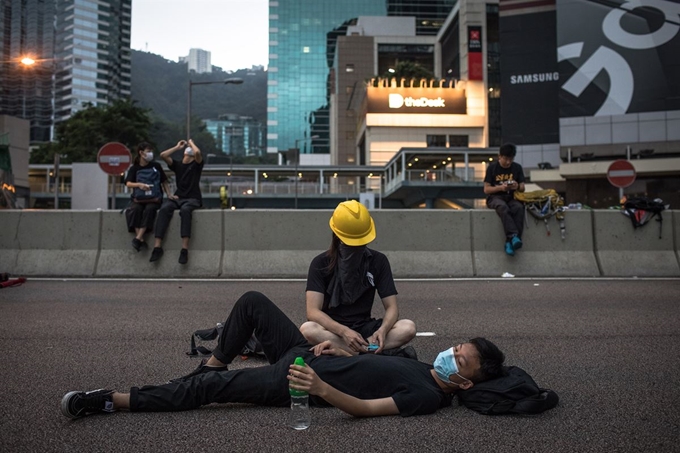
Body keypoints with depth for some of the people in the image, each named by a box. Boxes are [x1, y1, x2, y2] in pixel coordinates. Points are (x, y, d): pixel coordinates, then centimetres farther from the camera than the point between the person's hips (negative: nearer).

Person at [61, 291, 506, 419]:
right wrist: (340, 352, 8)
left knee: (207, 388, -16)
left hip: (296, 386, -8)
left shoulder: (429, 396, -16)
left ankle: (110, 400, -4)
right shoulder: (424, 365, 10)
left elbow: (369, 407, -28)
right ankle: (213, 365, 20)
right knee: (252, 301, 6)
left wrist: (322, 388, -42)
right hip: (306, 356, 8)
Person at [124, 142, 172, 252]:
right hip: (138, 198, 1)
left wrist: (169, 195, 0)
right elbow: (128, 183, -5)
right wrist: (139, 184, -25)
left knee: (149, 209, -34)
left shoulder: (156, 166, 11)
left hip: (154, 199, 0)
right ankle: (141, 240, -34)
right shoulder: (134, 168, 9)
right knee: (135, 209, -32)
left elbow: (164, 182, 14)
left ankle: (137, 238, -36)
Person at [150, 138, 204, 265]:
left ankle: (185, 248, -44)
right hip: (178, 197, 4)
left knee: (185, 210, -38)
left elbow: (198, 152, -12)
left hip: (193, 199, -3)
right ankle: (157, 246, -35)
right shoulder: (177, 165, 19)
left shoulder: (196, 165, 9)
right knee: (164, 209, -29)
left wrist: (191, 142, 8)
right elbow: (163, 155, 8)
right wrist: (177, 147, 17)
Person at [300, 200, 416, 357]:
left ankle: (335, 349, -31)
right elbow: (313, 311, -17)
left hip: (364, 328, 2)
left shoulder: (378, 261, 0)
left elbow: (391, 307, -4)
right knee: (307, 330, -36)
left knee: (408, 327, -24)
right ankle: (388, 354, -33)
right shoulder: (321, 263, -7)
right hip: (333, 330, -2)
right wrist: (344, 332, -34)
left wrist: (382, 330, -27)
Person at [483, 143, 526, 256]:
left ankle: (510, 241, -36)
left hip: (511, 197, 2)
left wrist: (517, 187, -16)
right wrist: (500, 187, -19)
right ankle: (514, 236, -49)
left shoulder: (517, 168, 7)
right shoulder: (492, 167, 0)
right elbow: (486, 189, -2)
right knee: (503, 207, -39)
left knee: (519, 208, -33)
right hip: (494, 197, -2)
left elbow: (522, 189, 8)